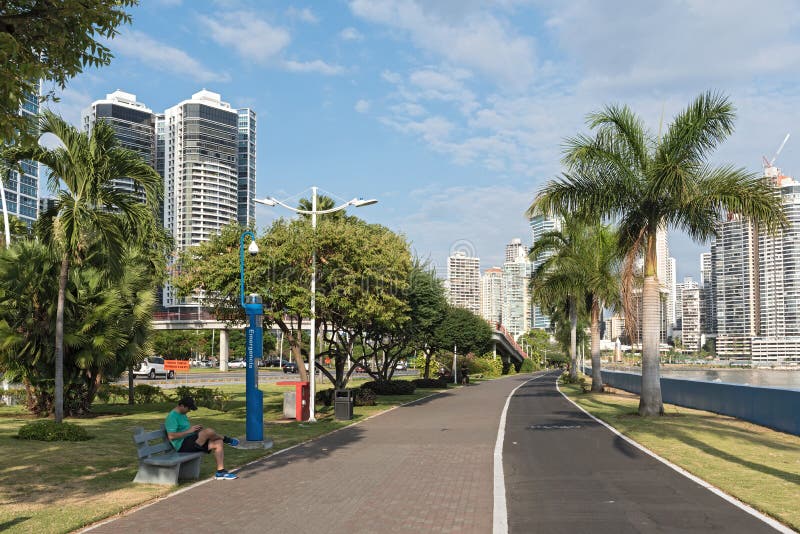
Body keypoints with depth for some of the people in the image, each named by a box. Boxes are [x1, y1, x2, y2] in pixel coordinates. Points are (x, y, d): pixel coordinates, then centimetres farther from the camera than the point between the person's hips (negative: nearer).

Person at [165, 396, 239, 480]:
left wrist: (194, 428, 8)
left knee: (218, 443, -5)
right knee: (209, 431, -28)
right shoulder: (172, 417, -14)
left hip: (192, 441, 10)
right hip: (183, 445, -10)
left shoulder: (182, 414, 17)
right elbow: (171, 436, -23)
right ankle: (226, 439, 5)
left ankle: (220, 471, -4)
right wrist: (189, 430, -23)